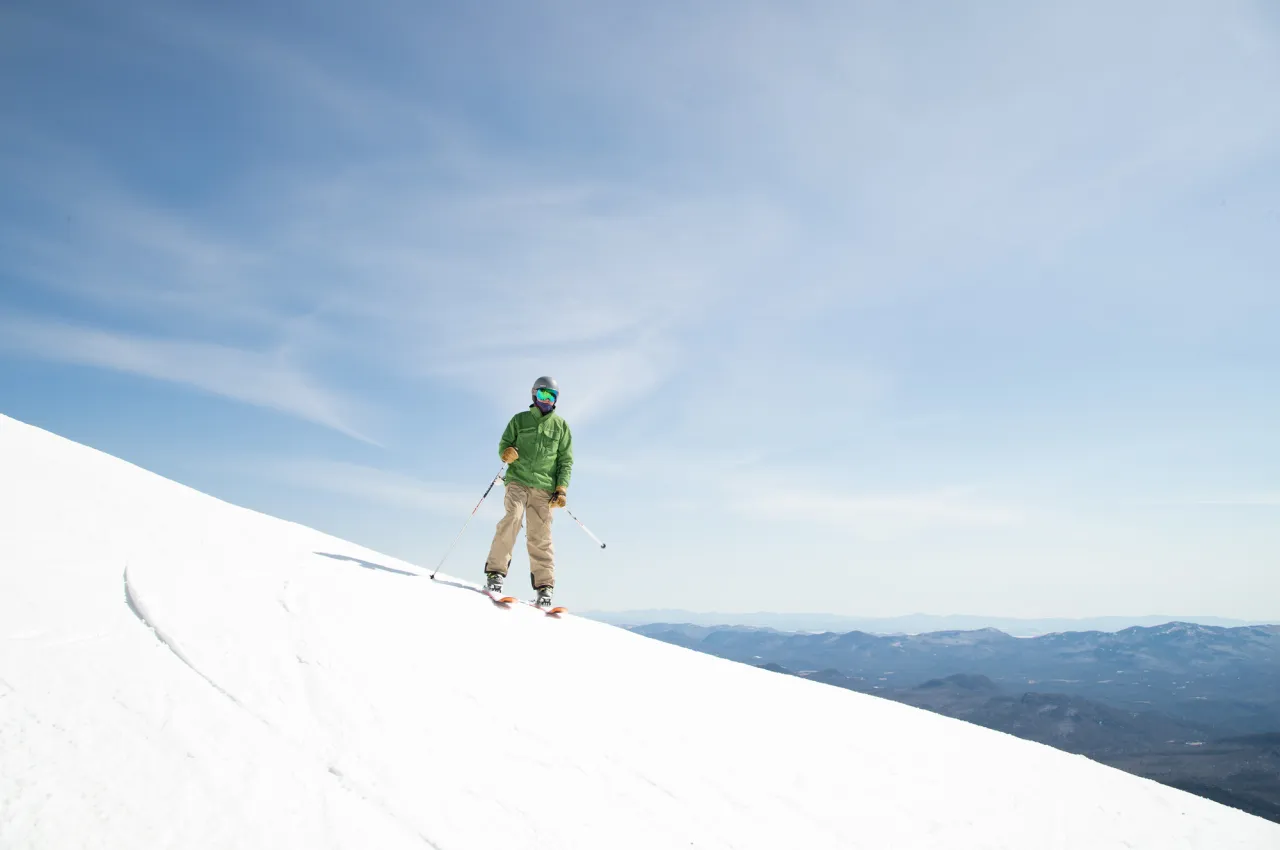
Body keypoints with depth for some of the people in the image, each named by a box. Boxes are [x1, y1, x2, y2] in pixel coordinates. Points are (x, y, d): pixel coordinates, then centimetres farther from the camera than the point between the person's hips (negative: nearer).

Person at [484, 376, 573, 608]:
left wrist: (561, 489, -2)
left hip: (544, 488, 1)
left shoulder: (561, 426, 13)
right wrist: (506, 453, -14)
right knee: (512, 518, -24)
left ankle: (545, 587, 0)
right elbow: (503, 444, 11)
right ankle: (495, 571, -19)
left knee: (540, 536, -3)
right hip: (518, 481, 0)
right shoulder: (520, 420, 13)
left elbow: (566, 461, 11)